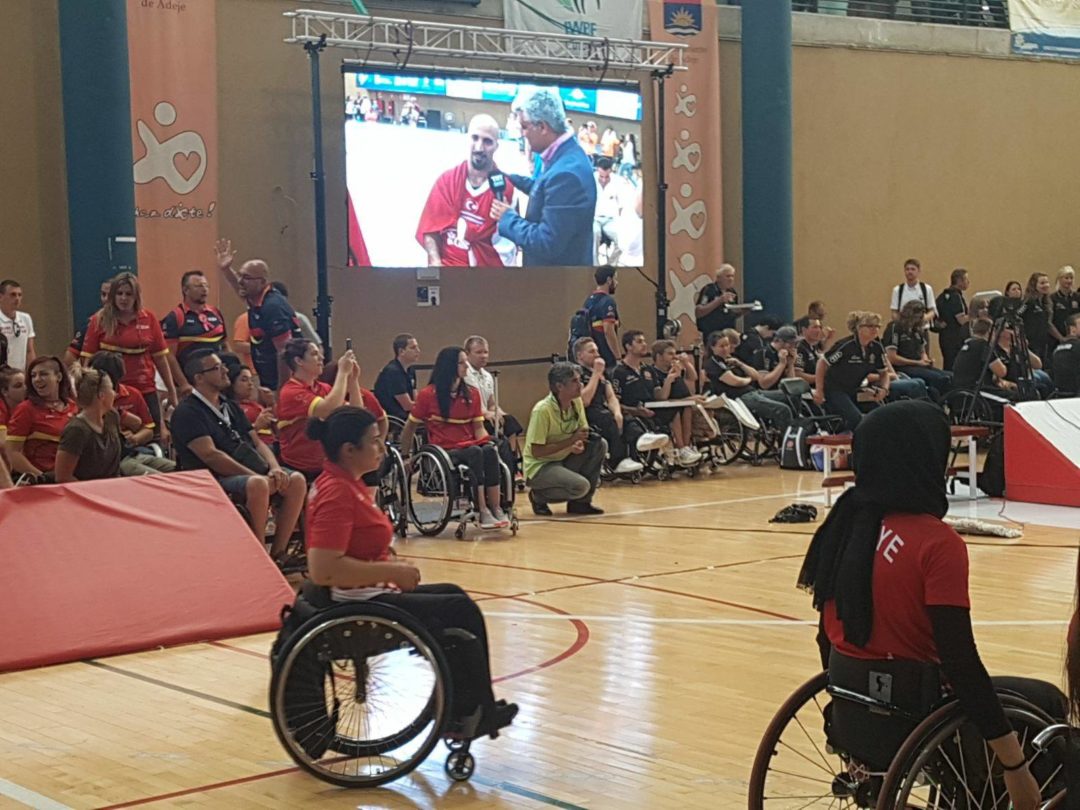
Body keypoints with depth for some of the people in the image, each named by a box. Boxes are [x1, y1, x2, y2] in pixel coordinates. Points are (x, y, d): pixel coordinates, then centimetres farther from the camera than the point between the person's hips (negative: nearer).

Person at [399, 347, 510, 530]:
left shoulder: (472, 394, 13)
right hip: (444, 451, -4)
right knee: (475, 453, -35)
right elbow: (410, 427, 7)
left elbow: (478, 427, 10)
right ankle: (483, 512, -39)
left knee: (489, 452, -32)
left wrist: (488, 443, -10)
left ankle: (497, 510, -34)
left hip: (470, 446, 4)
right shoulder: (428, 395, 0)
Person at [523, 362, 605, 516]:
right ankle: (538, 496, 0)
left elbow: (583, 432, 9)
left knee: (599, 444, -12)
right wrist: (571, 440, -25)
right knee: (581, 485, -29)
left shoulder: (576, 402, -2)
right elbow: (536, 451, -24)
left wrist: (579, 444, -17)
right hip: (539, 467, -7)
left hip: (564, 461, 7)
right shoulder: (542, 410, -24)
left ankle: (581, 502, 0)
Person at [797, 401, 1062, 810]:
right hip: (908, 723, -7)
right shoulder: (937, 543, -20)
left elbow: (827, 636, 8)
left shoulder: (846, 524, 0)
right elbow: (959, 661, -22)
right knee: (1046, 702, 15)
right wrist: (1014, 764, -16)